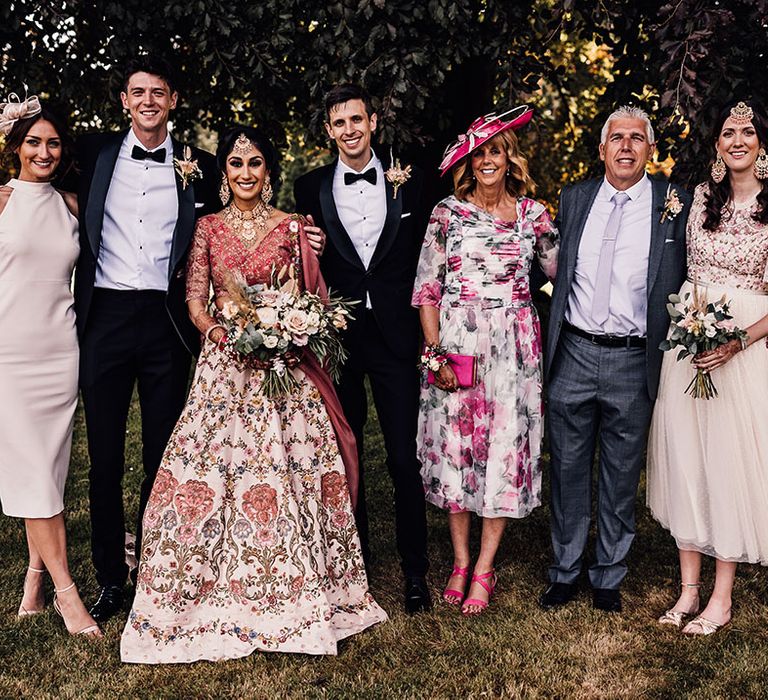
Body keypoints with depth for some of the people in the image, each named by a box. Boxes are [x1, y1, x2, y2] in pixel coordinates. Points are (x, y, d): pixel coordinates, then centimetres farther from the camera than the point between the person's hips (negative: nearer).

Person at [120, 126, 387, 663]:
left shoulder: (292, 228, 7)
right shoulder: (207, 228, 8)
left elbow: (312, 297, 7)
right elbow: (195, 299, 4)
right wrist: (216, 329, -15)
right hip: (225, 361, 1)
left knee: (287, 467, -3)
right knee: (215, 466, -5)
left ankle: (293, 595, 11)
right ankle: (220, 594, 8)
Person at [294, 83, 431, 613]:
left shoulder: (408, 181, 3)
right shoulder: (311, 188, 5)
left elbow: (423, 255, 7)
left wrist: (424, 328, 1)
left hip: (395, 335, -1)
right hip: (337, 334, 1)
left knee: (405, 459, 0)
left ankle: (415, 571, 14)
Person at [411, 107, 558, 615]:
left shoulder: (533, 213, 6)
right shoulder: (448, 212, 3)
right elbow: (426, 287, 1)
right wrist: (437, 353, -6)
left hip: (513, 347, 1)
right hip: (455, 343, 0)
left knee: (506, 449, 1)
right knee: (454, 446, 4)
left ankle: (485, 570, 12)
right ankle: (460, 562, 19)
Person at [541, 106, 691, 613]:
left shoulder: (675, 205, 0)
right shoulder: (574, 199, 7)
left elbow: (687, 282, 4)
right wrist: (550, 336, 10)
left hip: (634, 362, -2)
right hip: (574, 356, 2)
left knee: (621, 476, 9)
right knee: (569, 471, 11)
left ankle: (609, 577, 26)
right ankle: (565, 571, 27)